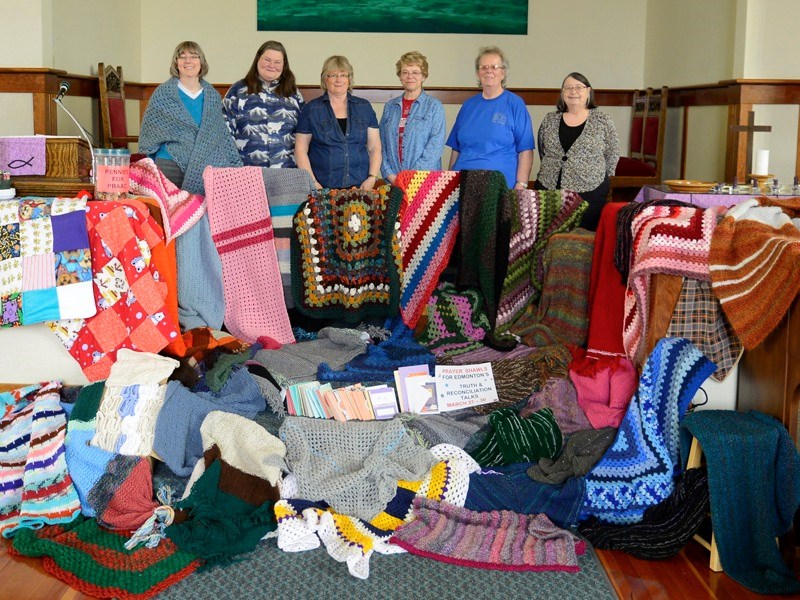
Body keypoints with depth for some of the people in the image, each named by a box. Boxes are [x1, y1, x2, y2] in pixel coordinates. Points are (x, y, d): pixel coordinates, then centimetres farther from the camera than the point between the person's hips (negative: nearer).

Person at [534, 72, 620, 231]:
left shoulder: (603, 121, 0)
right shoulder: (550, 120, 8)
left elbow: (612, 154, 5)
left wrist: (597, 177, 6)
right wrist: (551, 172, 13)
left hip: (589, 194, -2)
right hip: (548, 189, 3)